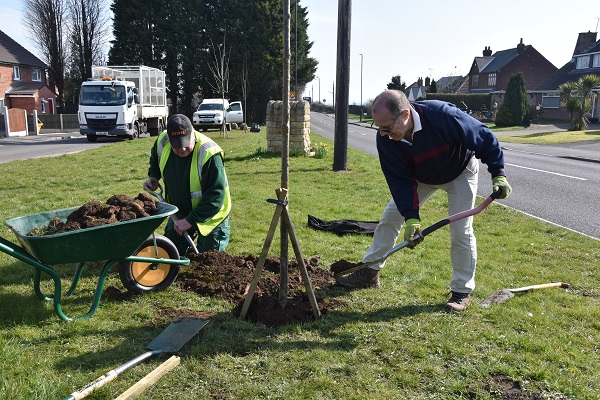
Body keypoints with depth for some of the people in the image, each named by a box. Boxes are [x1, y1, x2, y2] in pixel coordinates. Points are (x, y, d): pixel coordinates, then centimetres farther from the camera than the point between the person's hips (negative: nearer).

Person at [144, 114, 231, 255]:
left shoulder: (209, 153, -32)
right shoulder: (162, 142, -13)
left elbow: (216, 196, -31)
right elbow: (155, 158, 15)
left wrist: (190, 220, -32)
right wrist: (153, 176, -3)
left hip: (209, 216, -5)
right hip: (179, 213, 5)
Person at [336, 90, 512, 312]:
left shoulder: (443, 115, -41)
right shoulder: (386, 138, -27)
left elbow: (485, 139, -26)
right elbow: (400, 180, -23)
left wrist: (498, 174, -24)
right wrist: (411, 217, -30)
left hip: (460, 171, -4)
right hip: (420, 177, 4)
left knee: (461, 231, -10)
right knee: (390, 217, 1)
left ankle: (462, 291, 8)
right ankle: (370, 272, 14)